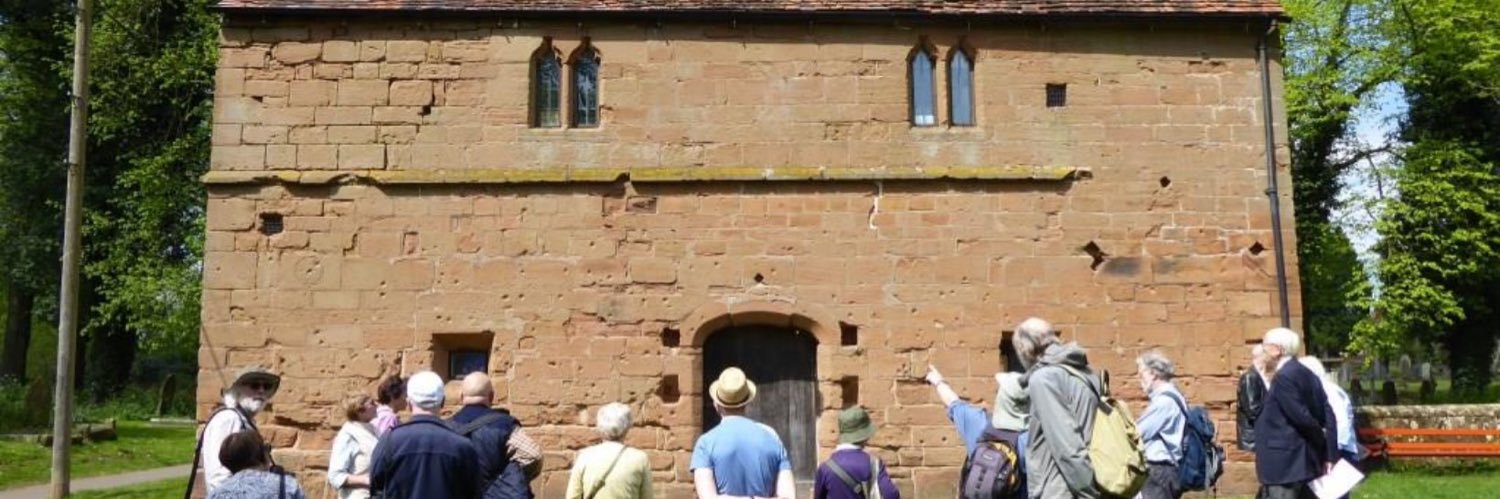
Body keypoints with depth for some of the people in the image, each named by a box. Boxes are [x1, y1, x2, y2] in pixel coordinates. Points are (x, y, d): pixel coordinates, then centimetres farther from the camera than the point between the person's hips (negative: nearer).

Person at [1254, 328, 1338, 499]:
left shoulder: (1282, 377, -15)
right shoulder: (1307, 374, 12)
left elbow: (1301, 417, -20)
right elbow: (1327, 415, 10)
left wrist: (1321, 439, -1)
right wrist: (1329, 455, 8)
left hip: (1284, 463, -10)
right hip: (1306, 461, 10)